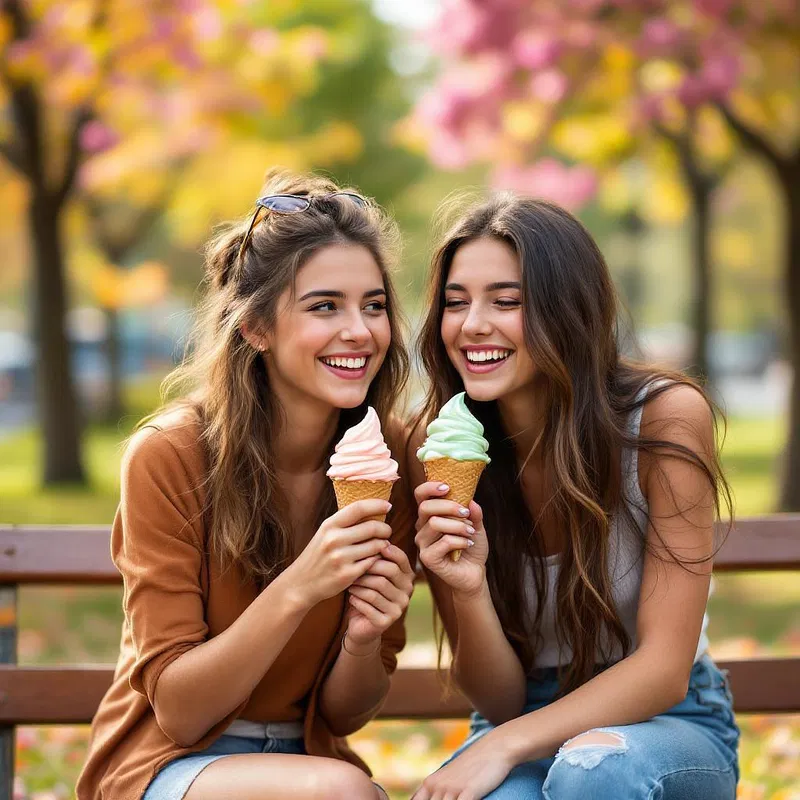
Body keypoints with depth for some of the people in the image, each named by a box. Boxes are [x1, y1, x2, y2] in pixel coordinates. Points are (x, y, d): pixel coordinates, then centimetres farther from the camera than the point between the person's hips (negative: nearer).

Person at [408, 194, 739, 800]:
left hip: (670, 723, 0)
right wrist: (467, 590, -26)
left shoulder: (667, 417, -16)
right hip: (524, 724, 1)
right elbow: (498, 700, -6)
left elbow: (663, 669, -17)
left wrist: (503, 747, -29)